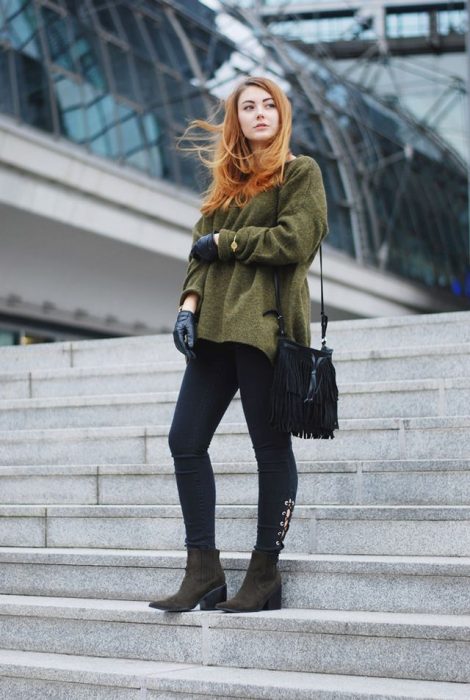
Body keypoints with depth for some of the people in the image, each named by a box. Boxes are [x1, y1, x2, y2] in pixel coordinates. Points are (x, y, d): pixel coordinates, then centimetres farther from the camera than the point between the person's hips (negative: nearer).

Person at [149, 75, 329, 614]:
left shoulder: (301, 172, 4)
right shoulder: (227, 181, 22)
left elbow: (294, 242, -11)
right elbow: (201, 248, 14)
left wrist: (223, 242, -3)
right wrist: (189, 305, -2)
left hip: (265, 325, -6)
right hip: (214, 327, 7)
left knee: (270, 446, -1)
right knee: (185, 440, 0)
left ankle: (265, 575, 8)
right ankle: (203, 574, 6)